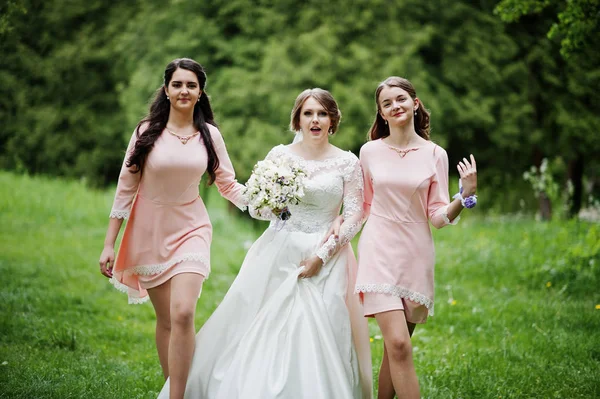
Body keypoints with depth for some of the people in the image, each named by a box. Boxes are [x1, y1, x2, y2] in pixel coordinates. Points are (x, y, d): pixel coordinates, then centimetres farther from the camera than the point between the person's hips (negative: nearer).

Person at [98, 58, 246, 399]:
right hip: (150, 231, 0)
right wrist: (109, 244, -2)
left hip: (190, 230, 0)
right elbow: (126, 188, -2)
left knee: (183, 313, -17)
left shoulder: (209, 134, 0)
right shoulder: (148, 131, -5)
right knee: (166, 320, 6)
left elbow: (228, 184, 6)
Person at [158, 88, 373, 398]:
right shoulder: (279, 155, 5)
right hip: (278, 254, 2)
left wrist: (322, 255, -11)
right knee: (257, 331, -1)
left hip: (323, 258, -2)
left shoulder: (347, 163, 0)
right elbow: (256, 209, 8)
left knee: (317, 338, -7)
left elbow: (354, 216, -2)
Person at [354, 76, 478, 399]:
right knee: (398, 345, -15)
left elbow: (438, 216, 2)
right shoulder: (370, 151, 4)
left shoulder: (435, 155, 3)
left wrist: (466, 195, -14)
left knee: (396, 346, 7)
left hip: (416, 255, 2)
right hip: (380, 252, -2)